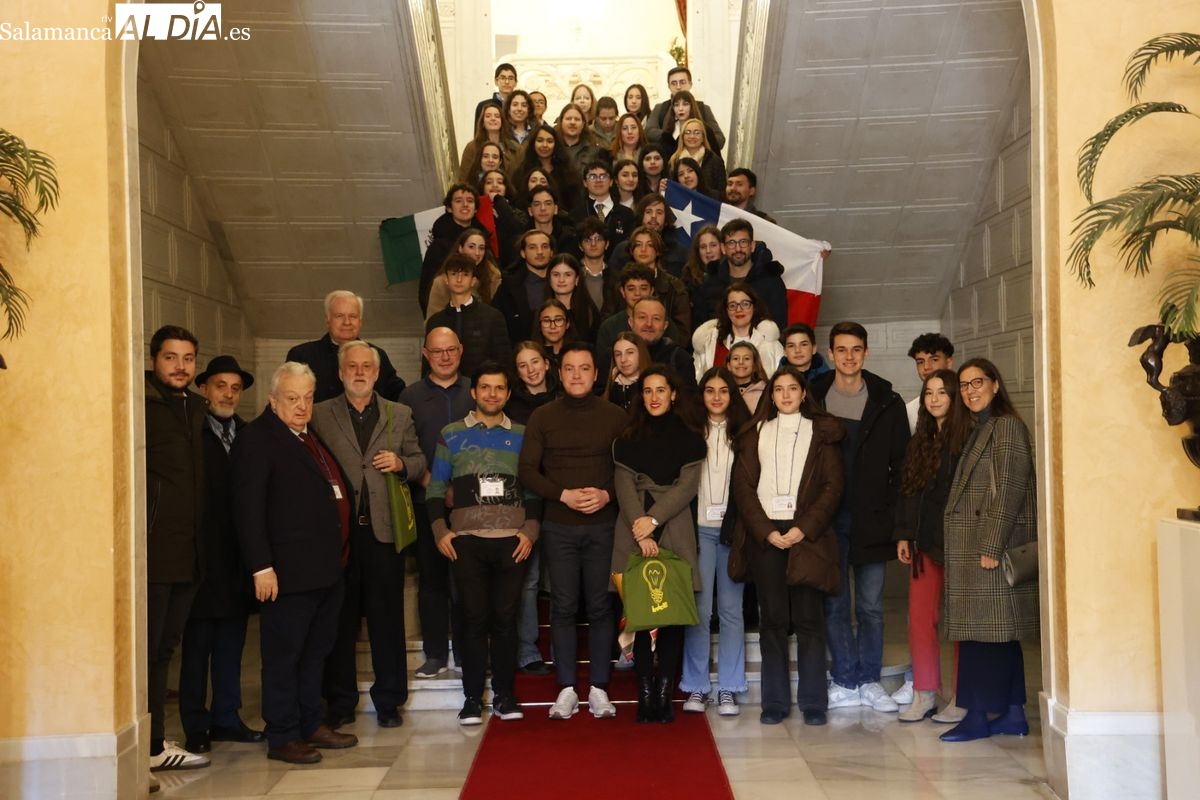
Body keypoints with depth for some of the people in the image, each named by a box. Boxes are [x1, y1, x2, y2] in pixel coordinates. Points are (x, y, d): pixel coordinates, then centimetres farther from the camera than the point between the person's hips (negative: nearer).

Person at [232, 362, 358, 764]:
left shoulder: (312, 436, 17)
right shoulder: (256, 439, -10)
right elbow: (248, 509, -16)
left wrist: (338, 556, 16)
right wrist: (261, 567, -21)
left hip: (327, 569, 9)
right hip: (289, 572, -9)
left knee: (315, 652, 17)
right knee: (283, 655, 2)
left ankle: (310, 725, 28)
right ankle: (282, 738, 11)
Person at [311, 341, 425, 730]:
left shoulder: (400, 416, 13)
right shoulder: (320, 415, 7)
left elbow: (419, 462, 14)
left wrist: (401, 463, -7)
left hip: (384, 530, 1)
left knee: (387, 618, 5)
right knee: (340, 620, 6)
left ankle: (388, 701, 15)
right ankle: (340, 702, 18)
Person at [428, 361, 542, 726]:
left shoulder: (521, 435, 9)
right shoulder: (451, 434, 8)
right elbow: (436, 487, 8)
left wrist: (530, 530, -2)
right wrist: (440, 530, -3)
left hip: (513, 541, 1)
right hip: (466, 541, -1)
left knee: (505, 618, 4)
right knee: (474, 618, 0)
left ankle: (503, 694, 14)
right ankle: (472, 697, 8)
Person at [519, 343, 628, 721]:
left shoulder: (614, 416, 5)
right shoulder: (542, 417, 5)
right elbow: (527, 471, 0)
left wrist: (607, 494, -13)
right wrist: (564, 495, -13)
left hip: (603, 524, 0)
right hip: (558, 526, 0)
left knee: (600, 606, 3)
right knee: (563, 606, 3)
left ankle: (599, 688, 12)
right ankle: (567, 689, 12)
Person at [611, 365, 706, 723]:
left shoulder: (689, 437, 8)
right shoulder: (628, 438, 11)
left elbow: (688, 485, -2)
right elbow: (624, 486, 1)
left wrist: (653, 519, -13)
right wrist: (640, 530, -12)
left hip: (674, 529, -1)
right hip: (634, 532, 1)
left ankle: (664, 693, 2)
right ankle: (644, 694, 2)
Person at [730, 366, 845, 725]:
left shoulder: (822, 432, 9)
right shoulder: (756, 432, 13)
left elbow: (833, 486, 2)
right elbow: (743, 484, 5)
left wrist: (804, 529, -10)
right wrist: (766, 531, -7)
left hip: (806, 534, -1)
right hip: (764, 533, 1)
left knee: (808, 618, -1)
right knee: (772, 618, 3)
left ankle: (813, 702, 5)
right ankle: (775, 702, 8)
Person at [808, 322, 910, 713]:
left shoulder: (887, 403, 4)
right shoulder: (813, 399, 3)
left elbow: (901, 462, 5)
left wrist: (892, 512, -4)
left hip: (872, 519, 0)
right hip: (828, 518, 0)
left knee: (871, 605, 6)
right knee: (834, 604, 5)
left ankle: (869, 681, 17)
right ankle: (845, 681, 14)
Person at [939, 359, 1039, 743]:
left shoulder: (1007, 426, -8)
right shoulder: (979, 430, 19)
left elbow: (1010, 488, -15)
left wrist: (991, 546, -18)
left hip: (993, 544, -9)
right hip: (973, 546, 9)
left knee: (985, 630, -6)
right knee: (998, 633, 10)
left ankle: (979, 715, -1)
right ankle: (1012, 714, 15)